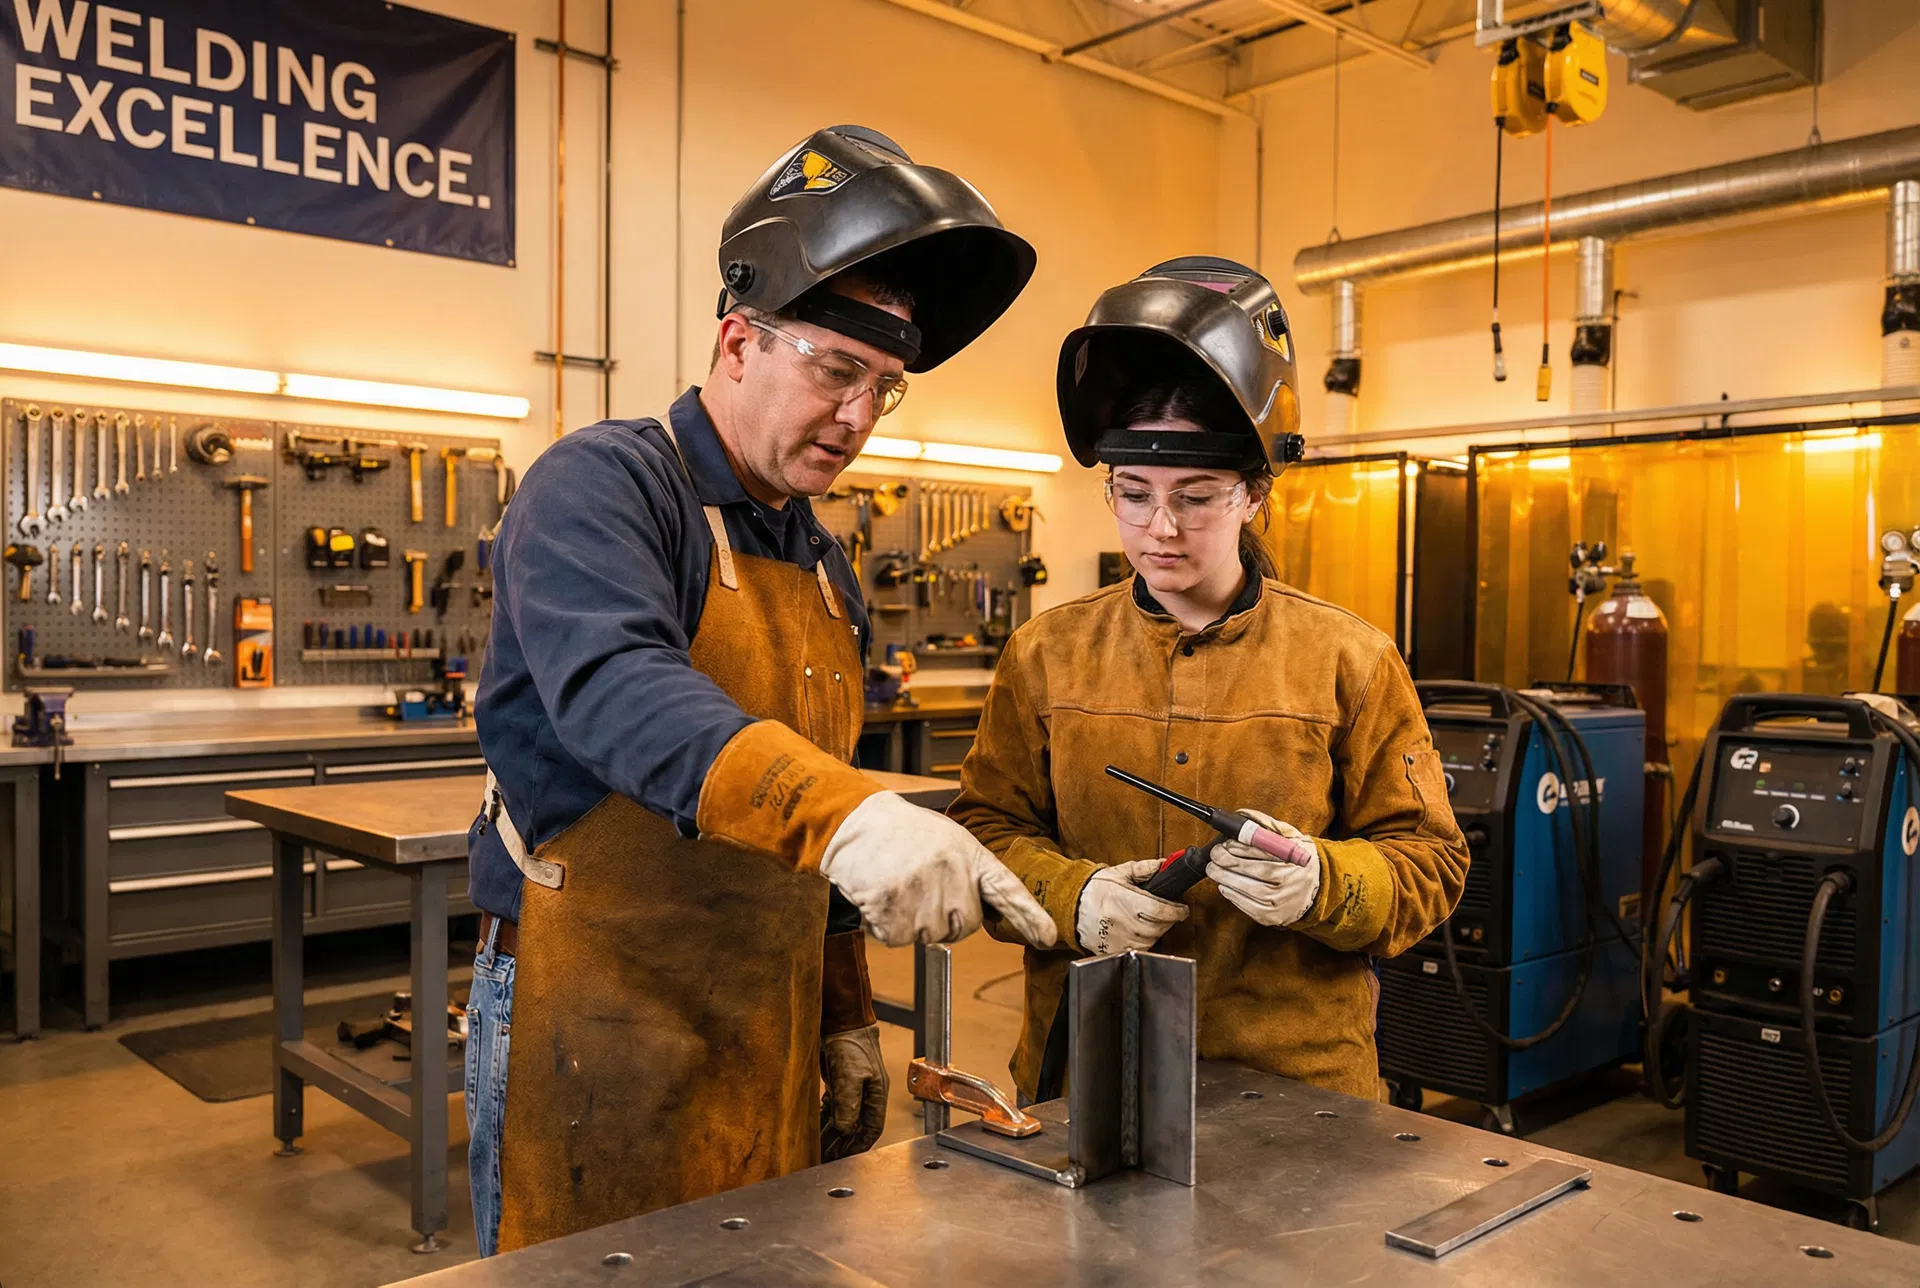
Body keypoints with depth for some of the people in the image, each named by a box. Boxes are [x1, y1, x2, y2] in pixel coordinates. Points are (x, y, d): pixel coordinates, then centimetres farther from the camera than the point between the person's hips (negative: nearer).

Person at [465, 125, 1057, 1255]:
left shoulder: (830, 572, 12)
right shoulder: (605, 484, -10)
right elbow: (613, 688, -31)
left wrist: (847, 1020, 15)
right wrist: (841, 808, -44)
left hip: (769, 1040, 7)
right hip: (598, 1031, -7)